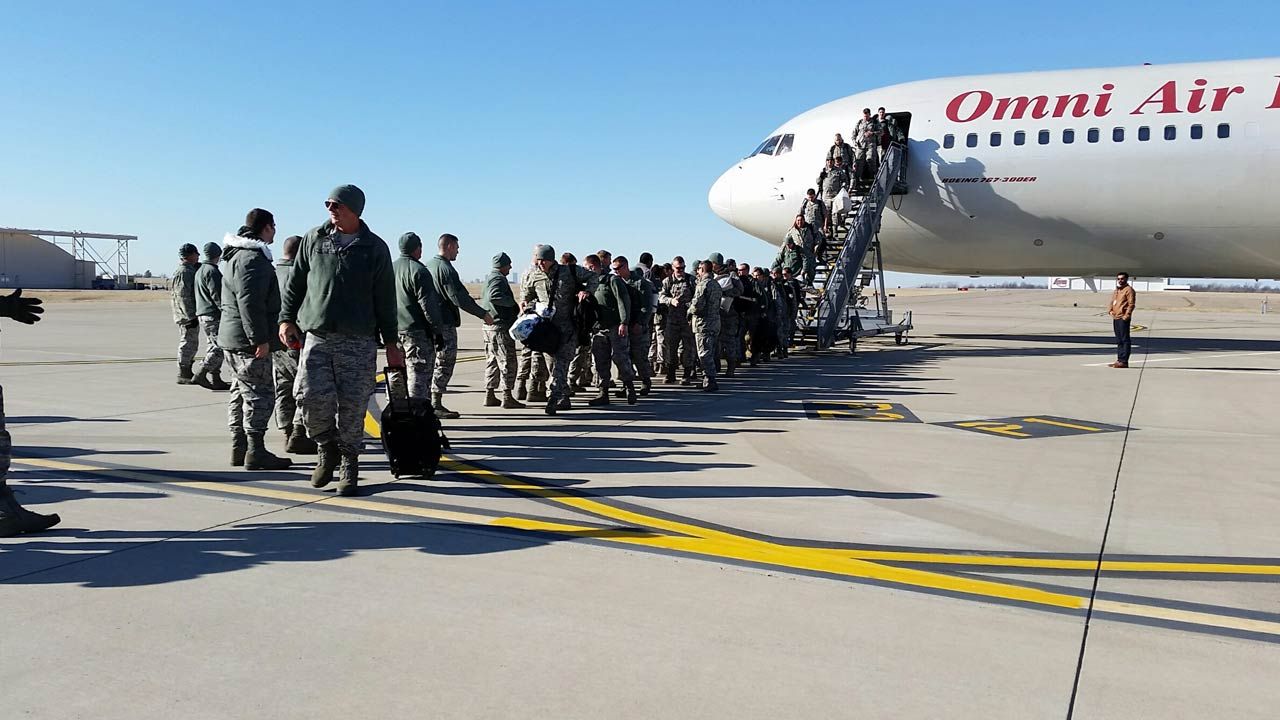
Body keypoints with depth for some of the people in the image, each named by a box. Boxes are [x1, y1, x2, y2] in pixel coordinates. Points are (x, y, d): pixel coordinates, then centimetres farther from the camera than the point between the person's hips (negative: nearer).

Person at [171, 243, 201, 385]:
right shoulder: (183, 272, -15)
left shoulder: (190, 270, 17)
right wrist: (191, 316, -23)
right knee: (188, 344, -7)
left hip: (191, 315, 10)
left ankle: (187, 373, 25)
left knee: (192, 344, 16)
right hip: (187, 316, -10)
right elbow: (183, 296, -21)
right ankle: (183, 375, -3)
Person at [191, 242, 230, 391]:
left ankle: (215, 380, 12)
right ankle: (201, 375, -15)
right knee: (219, 347, -10)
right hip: (213, 315, -10)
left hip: (202, 314, 10)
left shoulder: (200, 271, 19)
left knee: (213, 347, 12)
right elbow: (217, 295, -18)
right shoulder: (212, 271, -12)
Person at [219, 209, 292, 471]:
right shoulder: (252, 258, -15)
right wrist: (260, 339, -23)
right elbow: (249, 301, -24)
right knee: (259, 394, -7)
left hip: (234, 338, 11)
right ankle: (255, 452, -5)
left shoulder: (238, 255, 20)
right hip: (248, 340, -11)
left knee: (241, 393, 14)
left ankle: (239, 449, 20)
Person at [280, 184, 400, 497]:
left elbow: (385, 298, 7)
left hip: (359, 342, -1)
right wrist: (287, 319, 6)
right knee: (312, 399, -10)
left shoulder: (374, 248, 5)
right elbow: (295, 283, 17)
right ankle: (328, 447, 17)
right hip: (316, 337, 2)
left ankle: (348, 463, 17)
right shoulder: (313, 239, 10)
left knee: (353, 407, -1)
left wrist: (390, 342, 5)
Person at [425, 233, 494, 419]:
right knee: (445, 363, -4)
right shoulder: (446, 269, -14)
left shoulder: (427, 265, 13)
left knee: (430, 363, 14)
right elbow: (459, 298, -19)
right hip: (445, 323, -9)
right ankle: (436, 405, -4)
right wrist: (483, 314, -12)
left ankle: (429, 402, 19)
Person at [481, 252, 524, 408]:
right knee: (507, 362, -6)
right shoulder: (498, 279, -12)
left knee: (492, 361, 14)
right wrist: (513, 304, -21)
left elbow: (483, 300, 26)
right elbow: (494, 296, -29)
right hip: (500, 326, -10)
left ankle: (489, 395, 17)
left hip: (489, 325, 10)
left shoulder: (489, 278, 21)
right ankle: (507, 397, -5)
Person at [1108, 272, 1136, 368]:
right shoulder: (1117, 290, 21)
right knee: (1119, 340, 13)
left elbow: (1131, 304, -13)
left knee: (1125, 340, -7)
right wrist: (1110, 311, 10)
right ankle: (1119, 360, 19)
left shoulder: (1129, 289, -6)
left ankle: (1124, 361, -7)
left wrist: (1126, 315, -20)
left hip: (1123, 319, -9)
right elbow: (1112, 302, 28)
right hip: (1115, 318, 9)